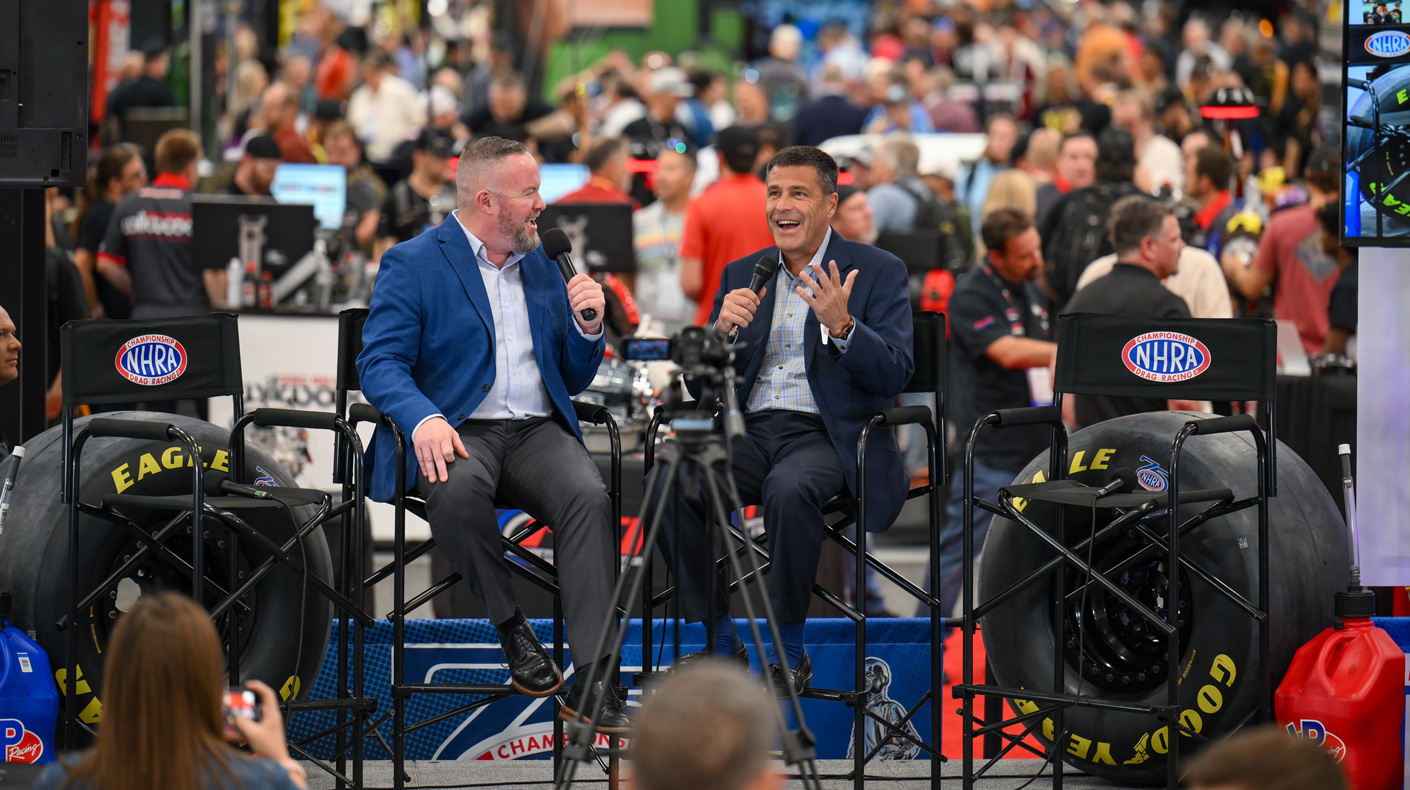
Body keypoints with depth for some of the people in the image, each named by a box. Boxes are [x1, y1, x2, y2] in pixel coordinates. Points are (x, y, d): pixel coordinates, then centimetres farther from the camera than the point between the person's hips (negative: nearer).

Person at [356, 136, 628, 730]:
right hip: (456, 433, -4)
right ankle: (510, 627, -16)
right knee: (459, 489, -39)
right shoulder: (412, 264, 3)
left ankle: (592, 685, -34)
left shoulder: (541, 267, 21)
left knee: (589, 497, -28)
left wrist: (588, 327, 1)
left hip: (537, 433, 4)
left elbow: (574, 379, 23)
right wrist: (423, 418, -27)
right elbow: (380, 362, -7)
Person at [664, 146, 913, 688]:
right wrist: (723, 328, -8)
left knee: (790, 488, -38)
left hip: (827, 435, -4)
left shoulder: (878, 272, 5)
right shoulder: (741, 275, 17)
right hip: (749, 432, 4)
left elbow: (895, 375, -6)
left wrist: (842, 326, -23)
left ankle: (789, 651, -23)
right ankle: (720, 642, -15)